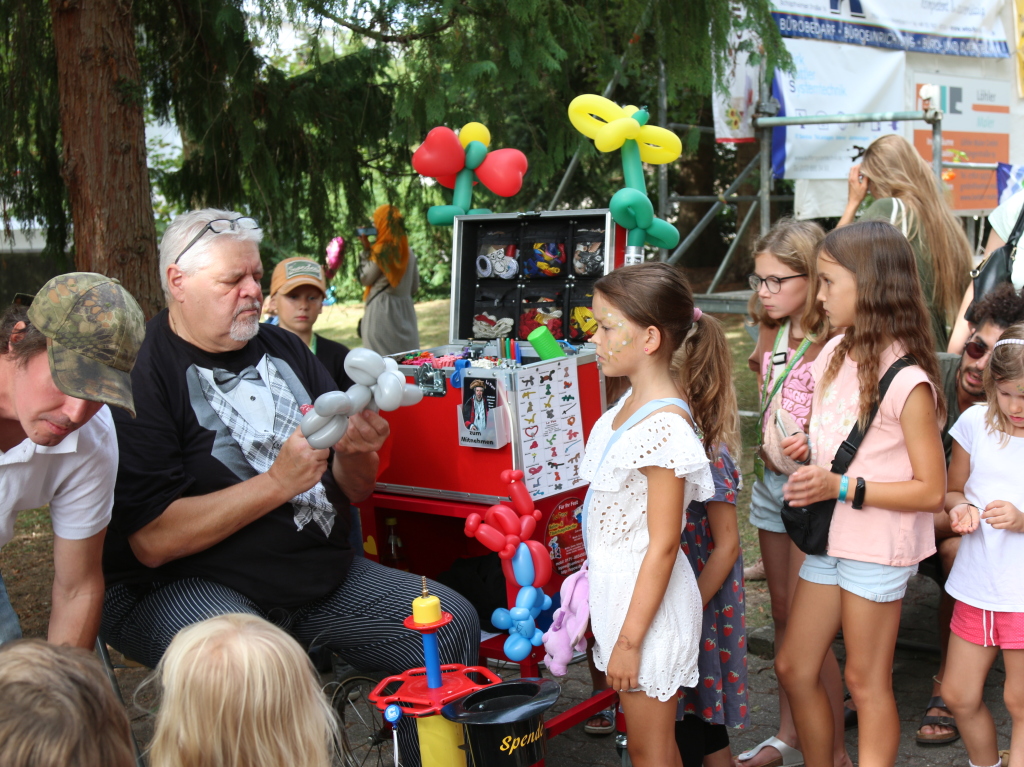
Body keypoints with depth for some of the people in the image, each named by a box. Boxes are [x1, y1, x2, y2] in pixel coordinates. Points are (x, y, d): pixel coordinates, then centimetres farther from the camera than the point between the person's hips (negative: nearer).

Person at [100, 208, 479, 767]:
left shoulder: (284, 351, 12)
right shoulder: (141, 371, -10)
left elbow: (355, 491, 14)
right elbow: (152, 541, -18)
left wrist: (354, 452, -10)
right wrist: (277, 483, -21)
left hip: (321, 572, 7)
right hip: (184, 583, -6)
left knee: (454, 625, -7)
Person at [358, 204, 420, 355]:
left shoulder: (381, 252, -13)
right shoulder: (409, 252, 7)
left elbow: (365, 279, -4)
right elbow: (414, 286, 12)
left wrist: (366, 250, -1)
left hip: (381, 310, -6)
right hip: (405, 311, 6)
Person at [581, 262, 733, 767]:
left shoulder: (665, 426, -25)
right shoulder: (632, 402, 3)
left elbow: (662, 545, -22)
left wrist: (629, 640, -18)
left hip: (647, 596, -9)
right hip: (615, 586, 9)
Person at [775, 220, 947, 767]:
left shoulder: (906, 382, -19)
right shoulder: (835, 354, 5)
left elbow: (931, 491, -18)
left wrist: (842, 487, -24)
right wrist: (808, 451, 0)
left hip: (879, 549, -8)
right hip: (829, 537, 8)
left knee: (866, 681, 5)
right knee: (793, 667, 13)